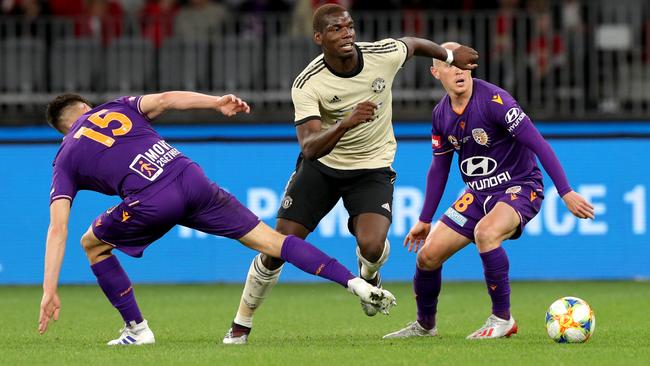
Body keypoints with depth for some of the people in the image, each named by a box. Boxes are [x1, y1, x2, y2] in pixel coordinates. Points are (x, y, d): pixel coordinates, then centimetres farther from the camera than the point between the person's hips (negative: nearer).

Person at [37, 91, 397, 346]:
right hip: (191, 177, 3)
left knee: (93, 244, 25)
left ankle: (137, 329, 18)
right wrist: (217, 102, 5)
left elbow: (57, 228, 9)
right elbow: (164, 99, 9)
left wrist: (49, 290, 7)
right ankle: (356, 283, -3)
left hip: (152, 203, -3)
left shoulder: (65, 160, 18)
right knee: (269, 239, 8)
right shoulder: (117, 108, 27)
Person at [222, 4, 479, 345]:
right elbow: (309, 148, -33)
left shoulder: (384, 54, -19)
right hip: (321, 165, 0)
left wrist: (450, 56, 19)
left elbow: (414, 44, 6)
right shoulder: (307, 84, -24)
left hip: (373, 167, 0)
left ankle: (368, 278, 13)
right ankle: (240, 325, 15)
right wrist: (346, 124, -49)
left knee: (371, 245, -26)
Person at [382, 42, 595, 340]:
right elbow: (439, 167, 16)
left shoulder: (493, 100, -20)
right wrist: (424, 220, 18)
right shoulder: (441, 115, 2)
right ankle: (425, 325, 27)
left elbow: (538, 144, -23)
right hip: (479, 193, 7)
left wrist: (566, 193, -28)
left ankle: (502, 319, -20)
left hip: (520, 187, -7)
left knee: (485, 232, -36)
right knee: (427, 255, 1)